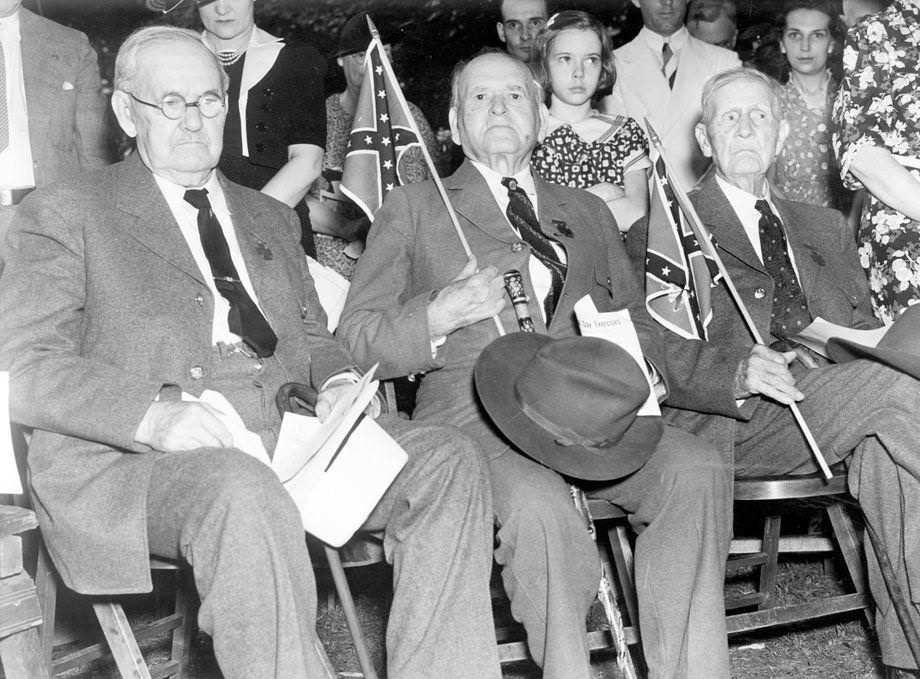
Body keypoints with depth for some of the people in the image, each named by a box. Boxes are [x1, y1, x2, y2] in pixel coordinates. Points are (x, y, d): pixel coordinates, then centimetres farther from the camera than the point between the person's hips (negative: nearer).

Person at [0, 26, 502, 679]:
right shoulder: (63, 215, 9)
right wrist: (154, 413, -20)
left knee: (449, 459, -19)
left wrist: (335, 380, 3)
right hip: (132, 461, -5)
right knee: (244, 495, -39)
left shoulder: (271, 218, 28)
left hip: (290, 438, 6)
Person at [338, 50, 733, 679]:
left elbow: (635, 317, 27)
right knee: (539, 504, -36)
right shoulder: (415, 208, 17)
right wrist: (440, 315, -10)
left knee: (699, 469, -26)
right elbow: (355, 338, 9)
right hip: (474, 414, -3)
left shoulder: (586, 210, 29)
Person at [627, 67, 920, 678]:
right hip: (734, 425, -4)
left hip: (838, 408, 5)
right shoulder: (661, 234, 12)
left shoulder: (823, 228, 29)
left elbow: (865, 329, 22)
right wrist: (739, 371, -22)